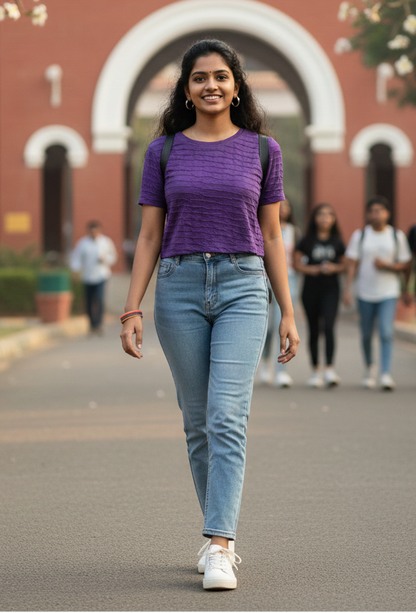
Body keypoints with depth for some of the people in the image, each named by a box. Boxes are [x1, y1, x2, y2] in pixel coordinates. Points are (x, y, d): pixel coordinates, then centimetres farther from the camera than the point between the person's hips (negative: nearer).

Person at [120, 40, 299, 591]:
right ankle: (223, 537, 21)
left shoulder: (262, 150, 5)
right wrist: (132, 310, -2)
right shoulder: (164, 151, 6)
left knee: (227, 417, -15)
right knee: (198, 422, 7)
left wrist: (289, 314, 5)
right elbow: (149, 236, 7)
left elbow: (272, 236, 8)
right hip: (180, 288, 2)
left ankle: (218, 550, -17)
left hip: (243, 287, -2)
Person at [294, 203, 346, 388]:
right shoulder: (307, 241, 3)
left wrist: (334, 268, -7)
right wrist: (312, 269, -14)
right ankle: (316, 370, 17)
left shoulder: (337, 242, 7)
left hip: (330, 289, 0)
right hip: (311, 288, 0)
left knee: (328, 326, -17)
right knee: (313, 330, 7)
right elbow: (297, 263, 2)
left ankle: (330, 369, -20)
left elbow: (344, 265, 14)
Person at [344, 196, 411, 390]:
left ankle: (386, 373, -18)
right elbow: (352, 263, 1)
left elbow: (405, 263, 4)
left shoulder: (397, 236, 4)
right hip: (365, 292, 1)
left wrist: (387, 266, -14)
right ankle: (369, 368, 33)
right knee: (366, 334, 11)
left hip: (389, 292, -1)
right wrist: (347, 289, -7)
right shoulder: (359, 235, 4)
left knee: (386, 332, -16)